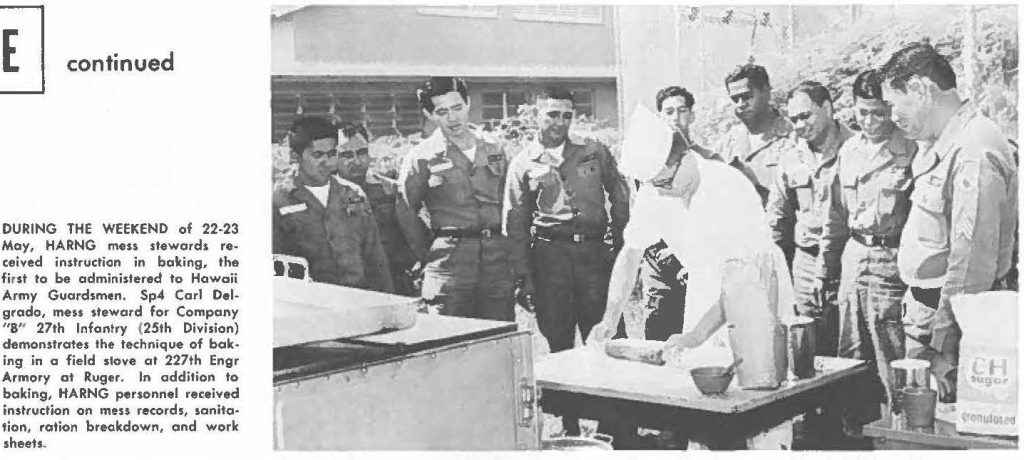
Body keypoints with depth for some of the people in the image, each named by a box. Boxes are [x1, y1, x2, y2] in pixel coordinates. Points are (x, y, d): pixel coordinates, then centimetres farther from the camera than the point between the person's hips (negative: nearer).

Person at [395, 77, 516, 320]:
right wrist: (427, 255, 4)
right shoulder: (422, 158, 0)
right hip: (449, 262, -3)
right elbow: (406, 213, 4)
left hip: (498, 259, 4)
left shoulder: (494, 151, 13)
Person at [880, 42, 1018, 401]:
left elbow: (972, 261, -23)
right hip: (925, 308, 9)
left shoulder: (975, 152, -19)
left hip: (949, 317, -9)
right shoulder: (941, 145, 13)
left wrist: (945, 351, -22)